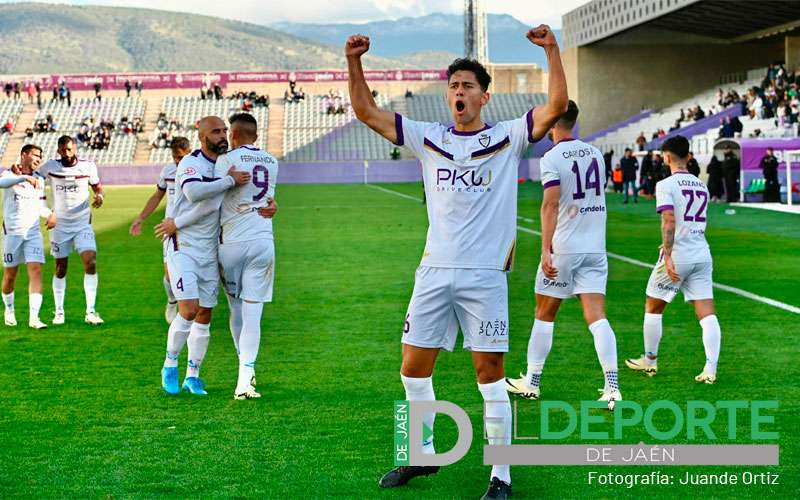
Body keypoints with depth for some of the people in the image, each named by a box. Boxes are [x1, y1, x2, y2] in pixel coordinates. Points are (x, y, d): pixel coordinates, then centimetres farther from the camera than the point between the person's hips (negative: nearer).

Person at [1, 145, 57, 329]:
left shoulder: (39, 179, 10)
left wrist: (50, 214, 0)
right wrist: (25, 177, -44)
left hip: (33, 232, 3)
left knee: (36, 271, -12)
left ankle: (33, 318, -17)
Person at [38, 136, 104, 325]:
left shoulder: (88, 166, -3)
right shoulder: (50, 167, -5)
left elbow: (97, 186, 11)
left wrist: (100, 196, -12)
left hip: (83, 223, 0)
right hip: (60, 224, 0)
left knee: (91, 263, -15)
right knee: (60, 269, 7)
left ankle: (90, 311, -11)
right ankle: (59, 312, 19)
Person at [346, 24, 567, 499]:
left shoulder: (507, 137, 2)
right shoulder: (428, 138, 10)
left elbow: (557, 106, -10)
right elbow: (367, 111, 10)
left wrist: (552, 50, -19)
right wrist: (354, 62, -2)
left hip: (485, 275, -4)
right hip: (435, 272, 4)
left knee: (491, 375, -1)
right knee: (414, 369, 8)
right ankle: (424, 454, 28)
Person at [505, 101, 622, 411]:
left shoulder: (552, 158, -10)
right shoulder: (594, 153, 9)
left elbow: (551, 204, -20)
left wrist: (546, 250, -23)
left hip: (564, 248, -5)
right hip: (595, 247, 5)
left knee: (544, 315, 10)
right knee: (596, 316, -2)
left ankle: (531, 382, 20)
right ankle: (612, 386, -13)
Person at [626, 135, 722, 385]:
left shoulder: (666, 185, -8)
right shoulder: (701, 186, 13)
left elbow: (669, 222, -19)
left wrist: (668, 256, -21)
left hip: (677, 256, -5)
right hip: (702, 255, 5)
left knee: (653, 308, 14)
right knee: (707, 314, 0)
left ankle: (650, 361, 24)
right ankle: (710, 369, -8)